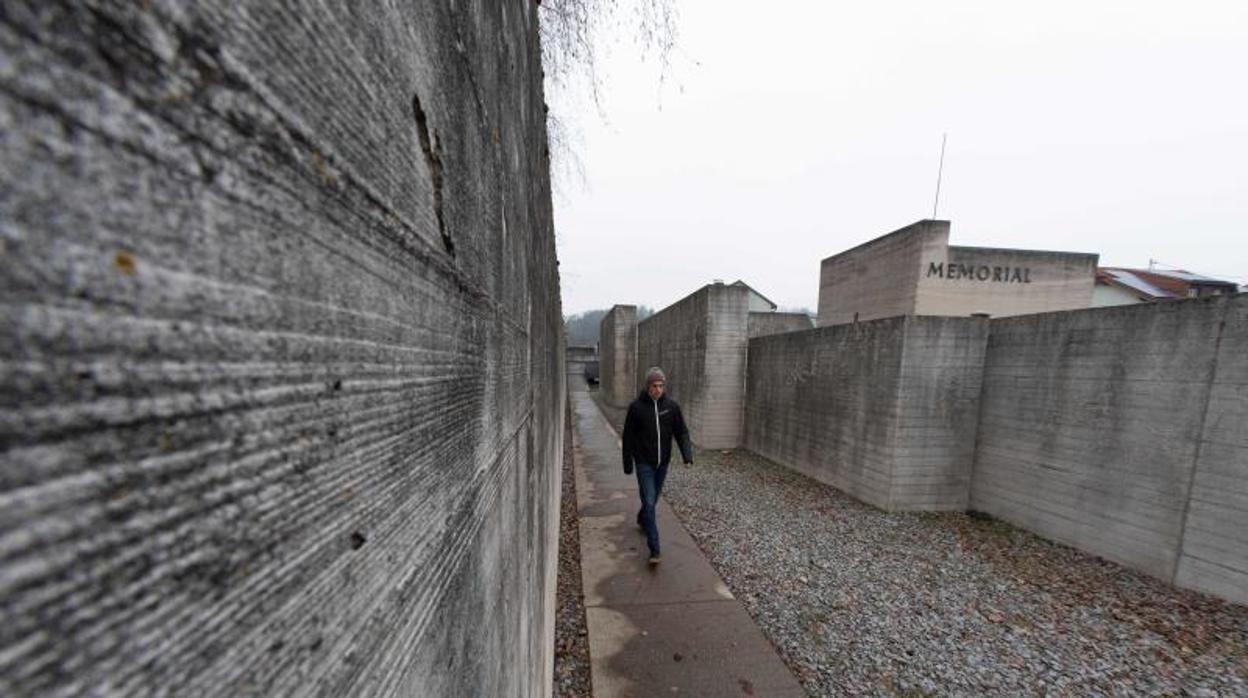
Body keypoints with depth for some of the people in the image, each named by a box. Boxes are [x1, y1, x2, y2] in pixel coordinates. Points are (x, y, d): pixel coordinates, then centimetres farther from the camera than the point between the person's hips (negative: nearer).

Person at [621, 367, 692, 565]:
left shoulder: (671, 406, -5)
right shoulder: (636, 407, -12)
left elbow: (681, 432, -2)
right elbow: (627, 437, -5)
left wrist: (687, 454, -18)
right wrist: (628, 464, -2)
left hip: (663, 462, 4)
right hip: (644, 463, -3)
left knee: (654, 497, 21)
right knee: (649, 502, -7)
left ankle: (642, 520, 50)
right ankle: (654, 549, 1)